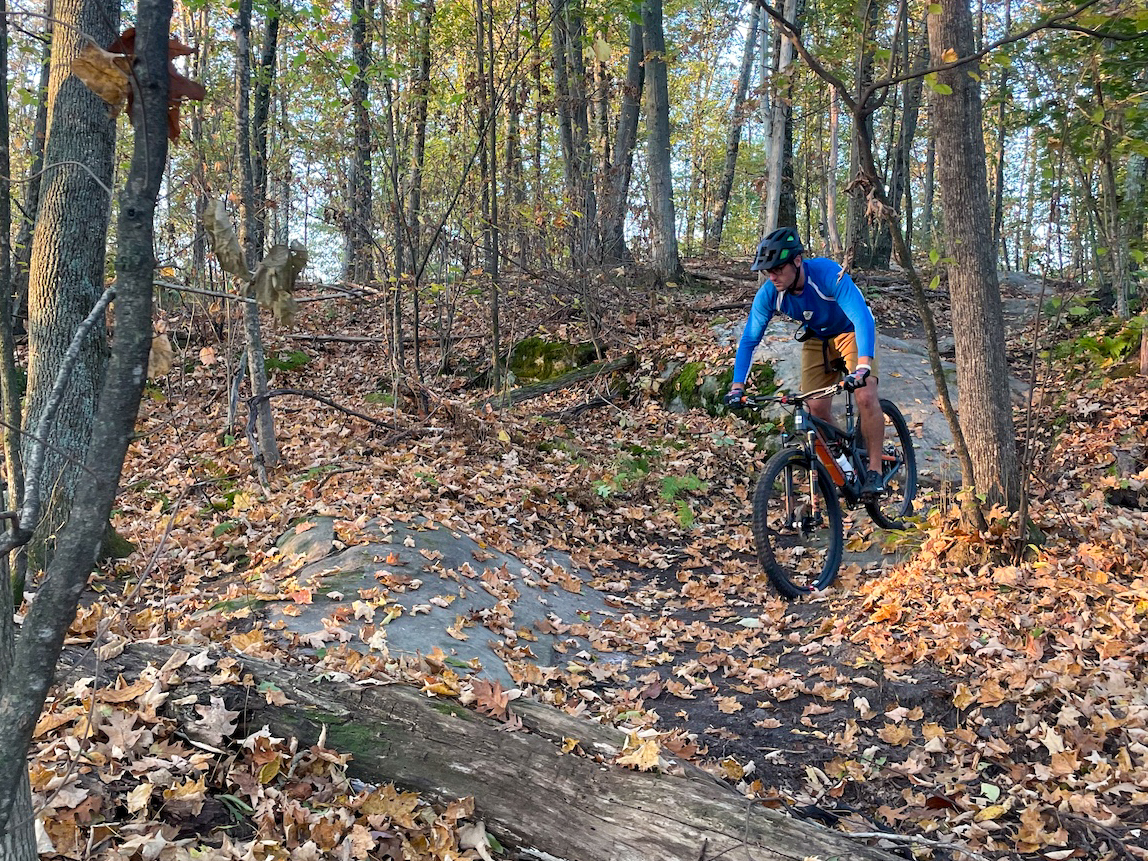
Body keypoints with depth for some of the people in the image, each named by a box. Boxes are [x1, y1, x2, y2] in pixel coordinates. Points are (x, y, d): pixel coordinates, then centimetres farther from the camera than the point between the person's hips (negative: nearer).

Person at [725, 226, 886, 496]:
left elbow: (863, 319, -43)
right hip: (816, 340, 4)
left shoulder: (828, 274, -36)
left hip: (851, 332, -4)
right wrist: (737, 387, -24)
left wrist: (863, 367, -58)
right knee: (817, 408, -10)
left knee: (865, 396, -23)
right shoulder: (768, 294, -23)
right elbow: (749, 339, -15)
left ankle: (874, 469, -10)